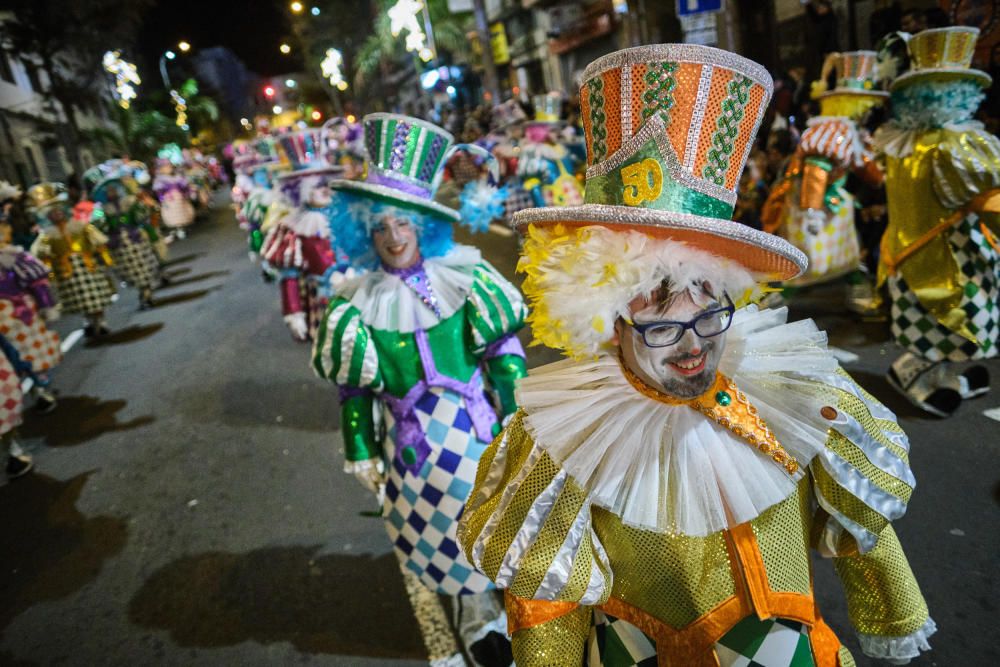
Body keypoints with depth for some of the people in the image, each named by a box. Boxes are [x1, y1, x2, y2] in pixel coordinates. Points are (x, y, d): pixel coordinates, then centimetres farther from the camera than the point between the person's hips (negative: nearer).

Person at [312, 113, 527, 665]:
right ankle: (477, 616, 46)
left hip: (479, 429, -1)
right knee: (441, 535, 18)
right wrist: (363, 454, 6)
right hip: (413, 442, 1)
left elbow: (505, 355, -5)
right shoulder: (359, 303, -5)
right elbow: (354, 389, 2)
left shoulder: (463, 277, -9)